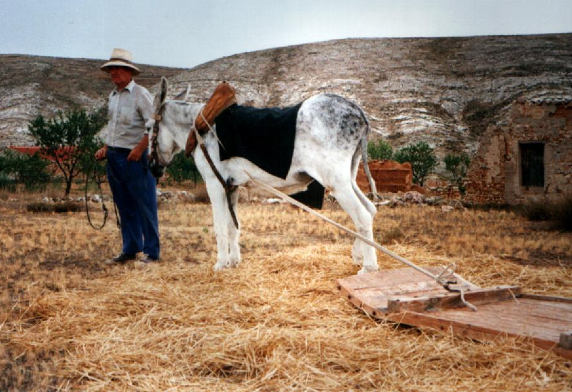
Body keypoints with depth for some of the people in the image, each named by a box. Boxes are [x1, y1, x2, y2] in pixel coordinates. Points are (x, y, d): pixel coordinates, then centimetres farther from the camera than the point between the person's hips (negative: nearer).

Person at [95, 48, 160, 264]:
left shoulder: (140, 94, -9)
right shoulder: (113, 96, 16)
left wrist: (140, 148, -22)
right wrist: (106, 147, 15)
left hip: (134, 157, -8)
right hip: (114, 158, 8)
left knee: (145, 205, -2)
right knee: (124, 207, 13)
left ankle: (152, 252, 6)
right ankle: (130, 250, 22)